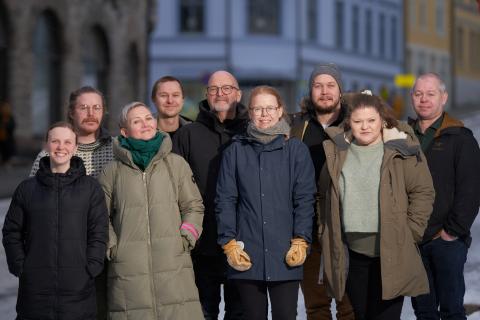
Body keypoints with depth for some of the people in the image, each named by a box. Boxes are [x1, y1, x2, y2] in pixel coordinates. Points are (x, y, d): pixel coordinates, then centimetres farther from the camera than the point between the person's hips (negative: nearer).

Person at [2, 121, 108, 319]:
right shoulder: (26, 189, 11)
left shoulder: (91, 188, 7)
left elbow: (99, 234, 4)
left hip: (78, 289, -1)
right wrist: (20, 268, 0)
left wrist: (90, 269, -6)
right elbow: (12, 233, 11)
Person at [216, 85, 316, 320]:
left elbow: (304, 199, 2)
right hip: (247, 255, 1)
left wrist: (300, 241, -6)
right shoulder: (235, 151, 7)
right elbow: (225, 201, 6)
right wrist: (229, 243, -2)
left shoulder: (296, 150, 5)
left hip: (285, 255, -1)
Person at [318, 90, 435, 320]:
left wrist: (409, 233, -7)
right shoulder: (337, 153, 9)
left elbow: (423, 192, -3)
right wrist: (325, 236, 10)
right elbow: (324, 196, 17)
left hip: (391, 255, -4)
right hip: (351, 254, 4)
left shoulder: (401, 150, -4)